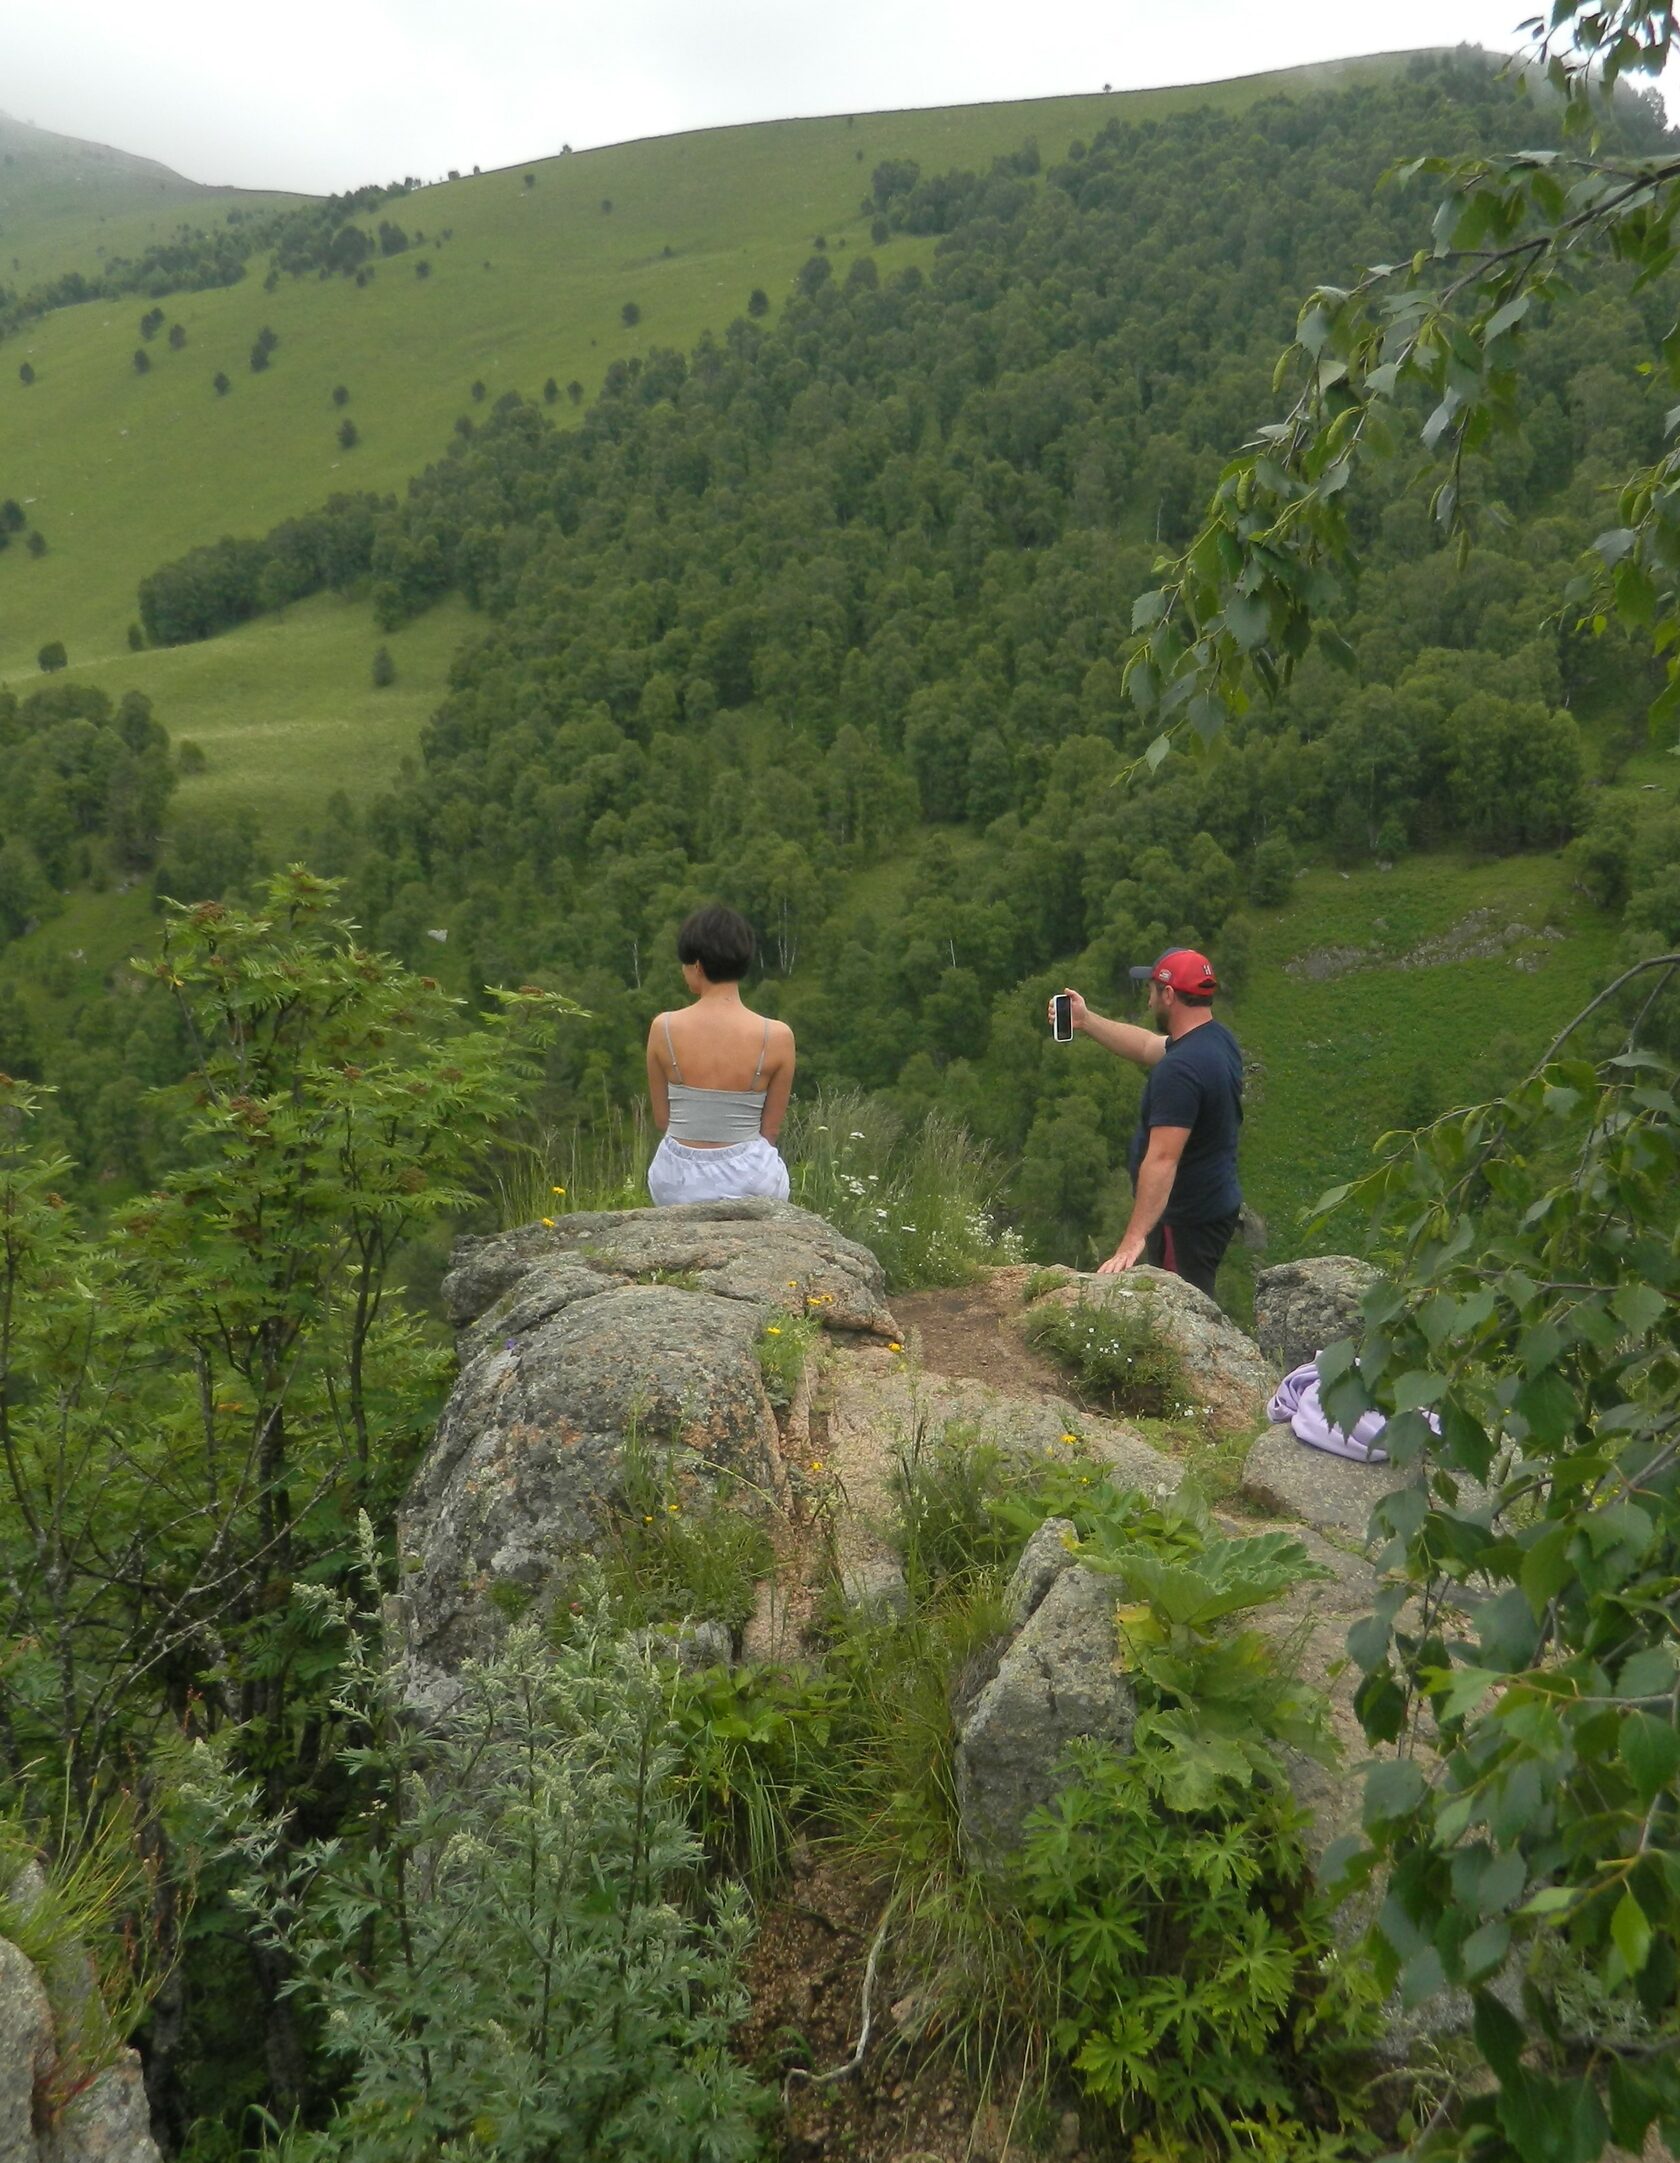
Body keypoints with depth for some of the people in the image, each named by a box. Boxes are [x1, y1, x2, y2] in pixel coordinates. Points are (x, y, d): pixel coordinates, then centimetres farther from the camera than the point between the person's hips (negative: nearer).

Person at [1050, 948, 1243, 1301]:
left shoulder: (1178, 1070, -28)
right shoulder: (1219, 1039, 4)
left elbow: (1162, 1159, -34)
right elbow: (1147, 1046, 20)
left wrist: (1134, 1238, -36)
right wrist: (1086, 1022, 21)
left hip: (1186, 1221, -10)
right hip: (1218, 1204, 10)